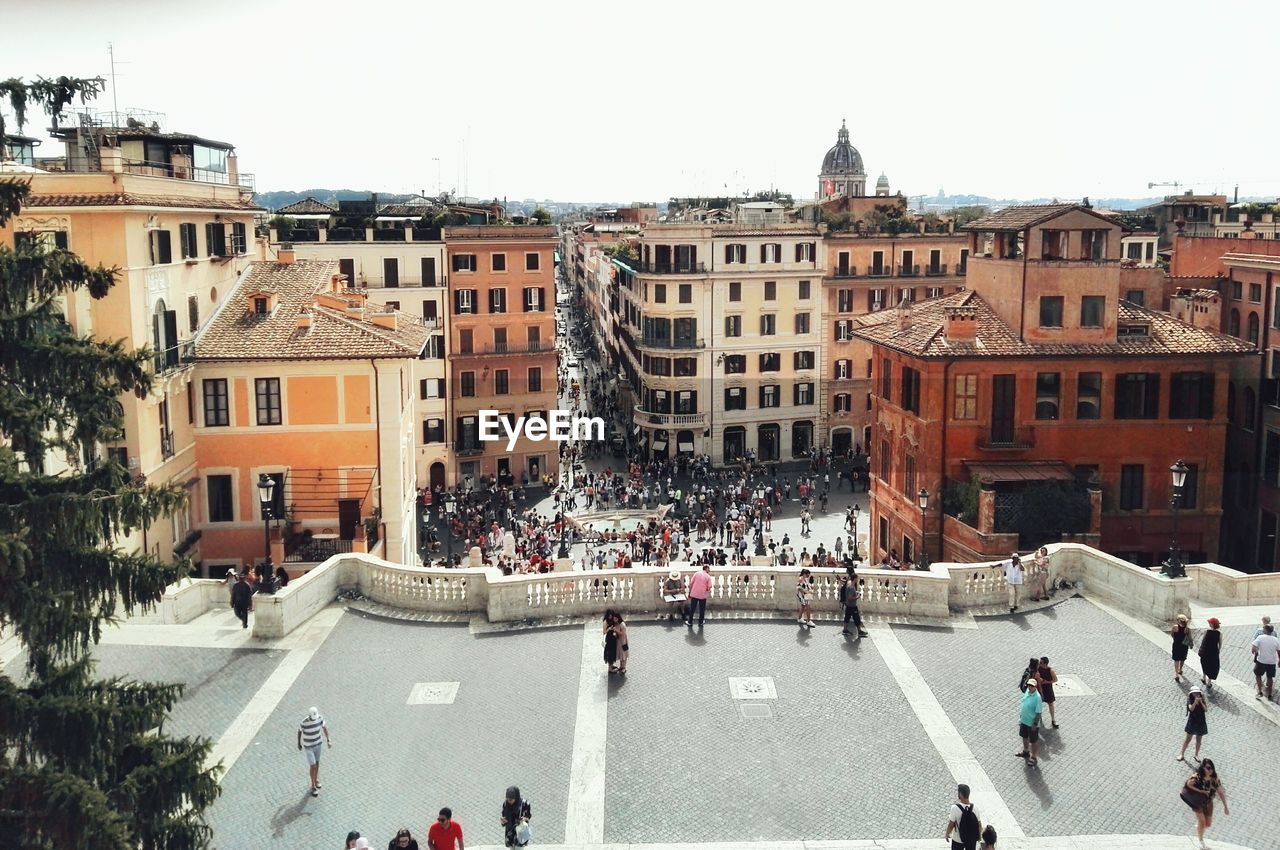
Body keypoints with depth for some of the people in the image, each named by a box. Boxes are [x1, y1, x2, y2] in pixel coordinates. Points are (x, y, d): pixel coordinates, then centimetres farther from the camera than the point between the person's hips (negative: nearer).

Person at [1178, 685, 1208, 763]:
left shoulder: (1202, 699, -1)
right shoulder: (1190, 700, -8)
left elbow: (1206, 708, -12)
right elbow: (1191, 708, -23)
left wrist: (1201, 702, -24)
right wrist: (1195, 701, -35)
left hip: (1201, 722, 2)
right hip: (1192, 721, -2)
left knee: (1199, 740, 12)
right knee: (1188, 739, 4)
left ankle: (1196, 755, 29)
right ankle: (1182, 755, 14)